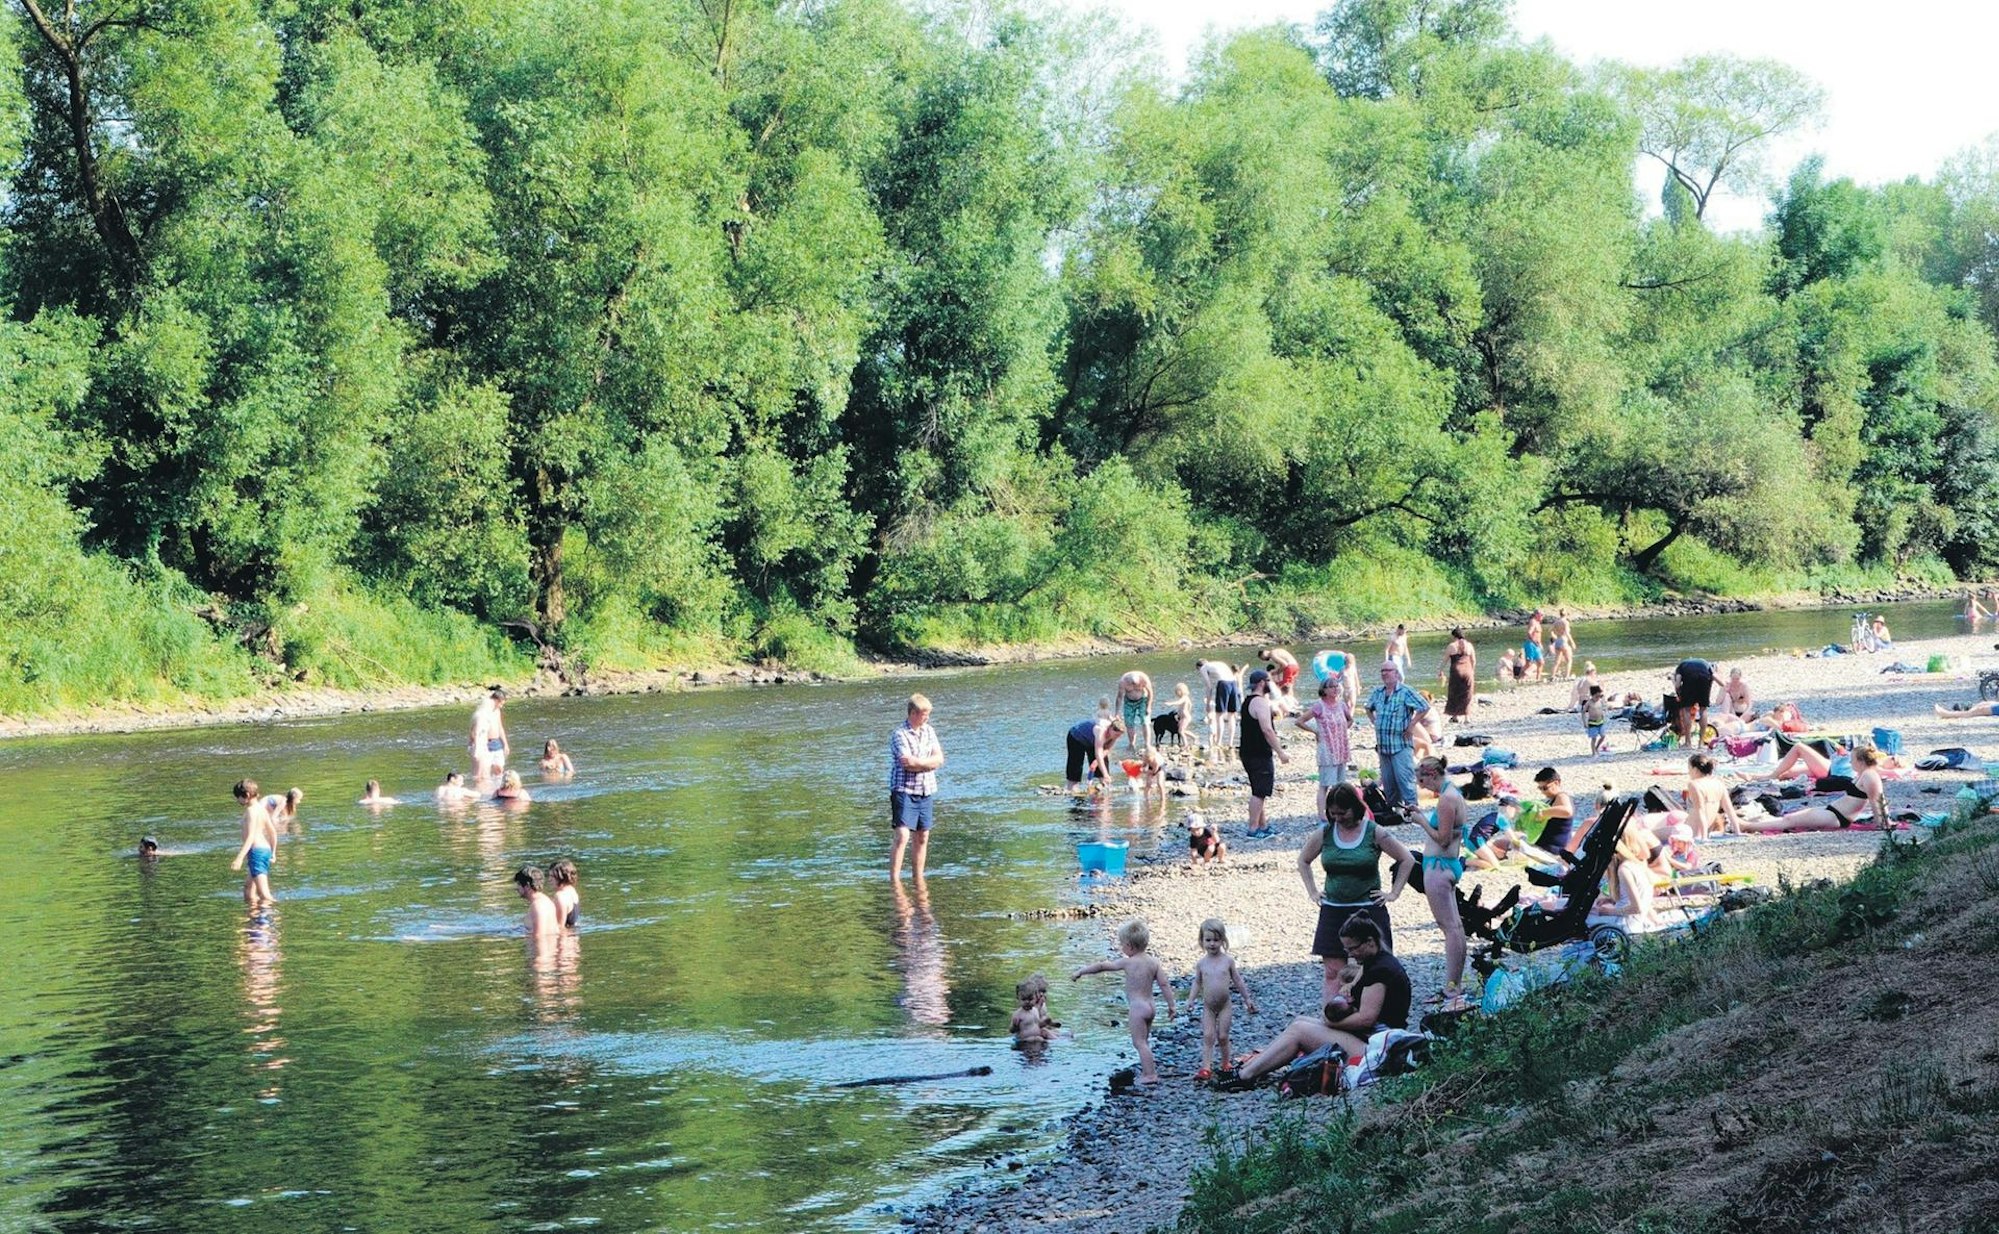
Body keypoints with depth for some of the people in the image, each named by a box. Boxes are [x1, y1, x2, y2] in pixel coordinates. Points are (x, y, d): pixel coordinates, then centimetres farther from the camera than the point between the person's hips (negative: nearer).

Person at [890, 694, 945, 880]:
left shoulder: (929, 731, 9)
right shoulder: (899, 735, -12)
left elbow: (939, 759, 1)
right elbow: (907, 763, -22)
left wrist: (917, 762, -14)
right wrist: (928, 762, -8)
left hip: (926, 792, 7)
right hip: (904, 791, -7)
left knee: (922, 838, 11)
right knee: (902, 837, -14)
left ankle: (919, 879, 21)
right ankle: (894, 881, -13)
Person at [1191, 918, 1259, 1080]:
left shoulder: (1228, 960, -4)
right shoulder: (1201, 963, -1)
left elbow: (1238, 981, 5)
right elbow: (1197, 983, 8)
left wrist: (1247, 999, 9)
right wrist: (1190, 1000, -3)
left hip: (1225, 1006, -1)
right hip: (1208, 1007, 1)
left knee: (1222, 1036, 2)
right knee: (1208, 1036, -6)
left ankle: (1225, 1063, 20)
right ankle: (1206, 1067, -10)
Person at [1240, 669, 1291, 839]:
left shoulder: (1249, 702, 17)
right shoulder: (1260, 702, -16)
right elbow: (1267, 730, -23)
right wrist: (1281, 752, -20)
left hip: (1249, 753, 11)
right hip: (1259, 755, -11)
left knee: (1261, 792, 17)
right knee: (1259, 793, -8)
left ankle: (1264, 826, 23)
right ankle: (1253, 830, -8)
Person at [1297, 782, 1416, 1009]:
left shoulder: (1374, 833, -5)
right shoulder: (1324, 834, 3)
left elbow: (1407, 859, 1)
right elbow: (1303, 861, 19)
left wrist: (1393, 893, -2)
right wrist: (1312, 892, 10)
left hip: (1368, 911, -2)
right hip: (1333, 911, 2)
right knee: (1332, 972, 0)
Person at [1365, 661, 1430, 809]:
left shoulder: (1405, 692, -10)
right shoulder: (1377, 692, 11)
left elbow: (1424, 708, -14)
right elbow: (1369, 708, 30)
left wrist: (1411, 725, -12)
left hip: (1401, 746, -7)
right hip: (1382, 745, 7)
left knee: (1405, 780, -12)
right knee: (1388, 782, 12)